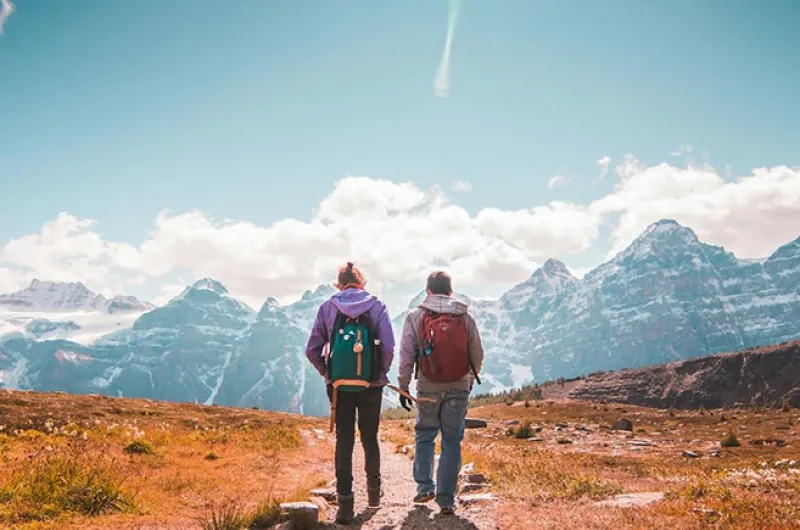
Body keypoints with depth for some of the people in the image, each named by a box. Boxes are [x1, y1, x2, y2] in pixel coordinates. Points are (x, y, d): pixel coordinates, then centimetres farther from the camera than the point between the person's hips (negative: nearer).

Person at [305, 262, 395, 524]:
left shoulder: (327, 307, 0)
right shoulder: (376, 306, -3)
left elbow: (312, 350, -3)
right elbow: (388, 347, -13)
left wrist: (327, 373, 10)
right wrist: (381, 374, 2)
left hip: (338, 386, 0)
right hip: (370, 386, 0)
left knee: (344, 440, 5)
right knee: (370, 439, 16)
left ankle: (345, 502, 0)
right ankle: (373, 491, 33)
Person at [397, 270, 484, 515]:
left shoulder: (415, 316, -3)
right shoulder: (465, 317, 1)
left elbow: (406, 356, -5)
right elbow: (477, 354, 5)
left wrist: (403, 387, 4)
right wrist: (471, 379, 22)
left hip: (428, 389, -1)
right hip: (458, 389, 1)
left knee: (424, 436, 18)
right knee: (452, 442, 6)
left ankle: (425, 487, 15)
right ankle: (446, 499, 7)